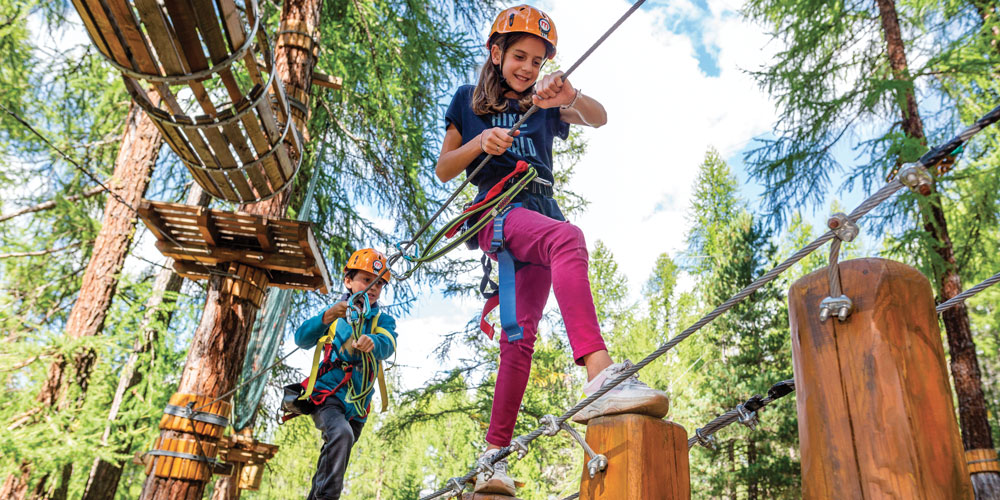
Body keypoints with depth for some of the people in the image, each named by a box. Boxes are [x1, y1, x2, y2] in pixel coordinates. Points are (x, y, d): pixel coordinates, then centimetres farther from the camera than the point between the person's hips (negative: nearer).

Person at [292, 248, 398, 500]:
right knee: (342, 434, -31)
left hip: (356, 405, 4)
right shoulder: (335, 313, 4)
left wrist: (372, 342, -42)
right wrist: (327, 317, -30)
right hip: (327, 394, -3)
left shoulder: (383, 320, 6)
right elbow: (301, 339, -11)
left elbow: (388, 345, -17)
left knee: (333, 457, 15)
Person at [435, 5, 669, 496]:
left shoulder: (542, 106, 21)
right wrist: (479, 143, -8)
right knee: (568, 237, -36)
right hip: (497, 208, -4)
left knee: (520, 334, -5)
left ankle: (494, 453, 1)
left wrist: (570, 96, -21)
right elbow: (443, 170, 12)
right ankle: (601, 376, -54)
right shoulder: (468, 100, 16)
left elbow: (599, 118, 2)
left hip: (540, 213, 4)